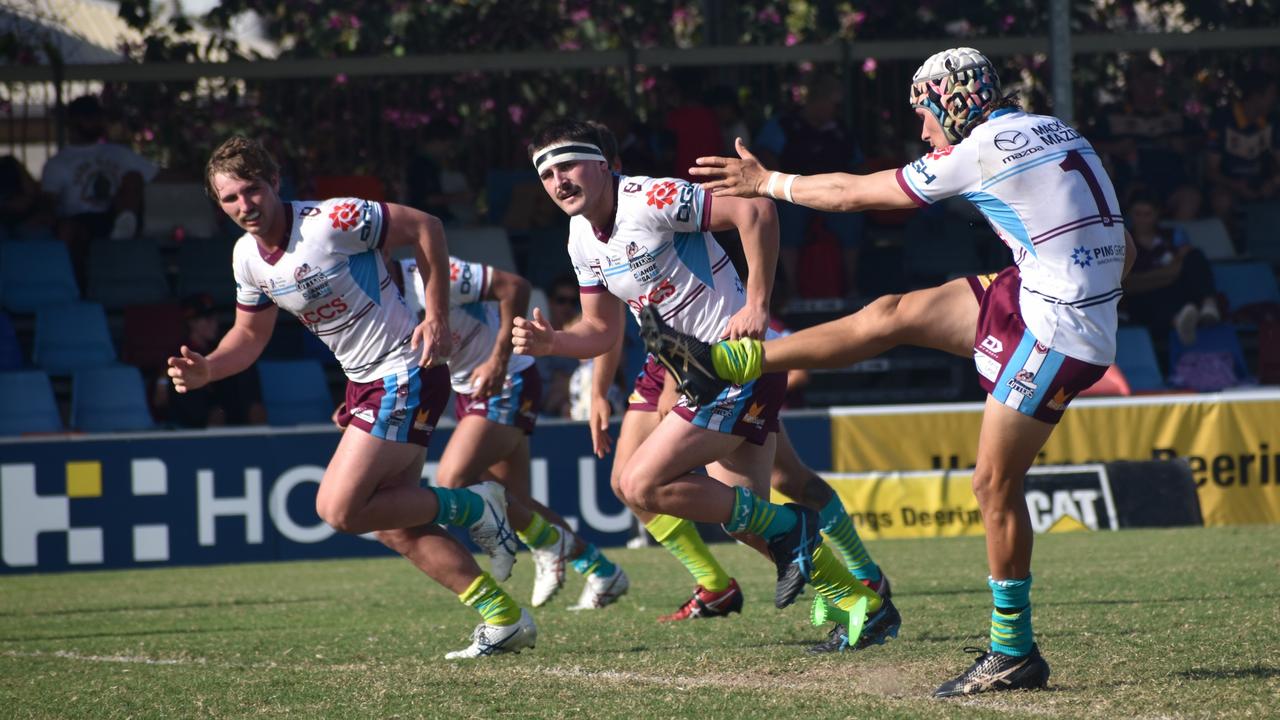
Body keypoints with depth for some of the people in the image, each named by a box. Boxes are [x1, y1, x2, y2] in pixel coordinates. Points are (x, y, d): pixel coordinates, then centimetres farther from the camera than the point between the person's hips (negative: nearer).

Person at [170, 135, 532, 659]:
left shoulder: (333, 221, -20)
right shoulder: (247, 258, 3)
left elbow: (424, 226, -13)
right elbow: (250, 335, 17)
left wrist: (437, 317, -16)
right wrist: (206, 370, -3)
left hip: (404, 375, -9)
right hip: (362, 382, 9)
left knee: (339, 508, -16)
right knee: (392, 527, 7)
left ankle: (471, 508, 2)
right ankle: (504, 619, 15)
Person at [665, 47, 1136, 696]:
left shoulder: (981, 151, -11)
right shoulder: (1055, 133, 13)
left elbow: (852, 194, -2)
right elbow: (1122, 251, 16)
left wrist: (769, 183, 10)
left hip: (1055, 332, -9)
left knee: (994, 485, -4)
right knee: (892, 315, 8)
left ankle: (1014, 654, 3)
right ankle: (724, 363, 13)